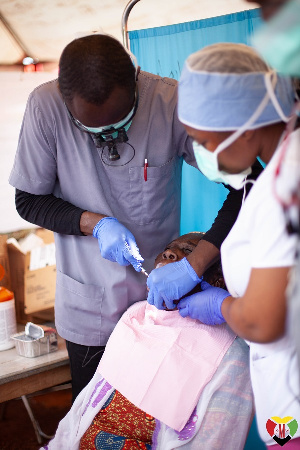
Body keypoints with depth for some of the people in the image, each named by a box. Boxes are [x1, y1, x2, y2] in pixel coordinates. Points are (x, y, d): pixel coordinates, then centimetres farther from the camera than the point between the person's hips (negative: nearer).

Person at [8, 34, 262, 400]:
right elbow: (28, 201, -7)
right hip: (87, 300, 0)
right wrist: (95, 224, -24)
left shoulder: (173, 102, -22)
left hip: (158, 290, 0)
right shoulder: (45, 106, -19)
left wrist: (196, 263, -30)